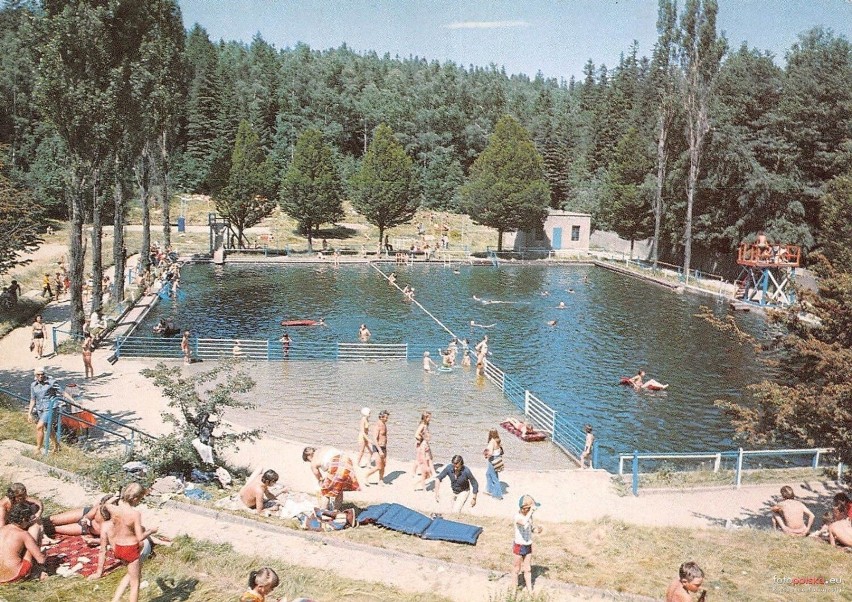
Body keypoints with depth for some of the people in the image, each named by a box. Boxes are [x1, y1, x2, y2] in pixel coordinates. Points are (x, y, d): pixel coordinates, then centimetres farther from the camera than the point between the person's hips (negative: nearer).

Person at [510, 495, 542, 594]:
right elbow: (523, 523, -47)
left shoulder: (529, 515, -3)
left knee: (527, 569, 17)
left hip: (528, 546, 6)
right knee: (516, 569, 11)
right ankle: (514, 589, 28)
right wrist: (531, 511, -43)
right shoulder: (517, 517, -24)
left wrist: (536, 530, -9)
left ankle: (530, 590, 29)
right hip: (519, 546, -6)